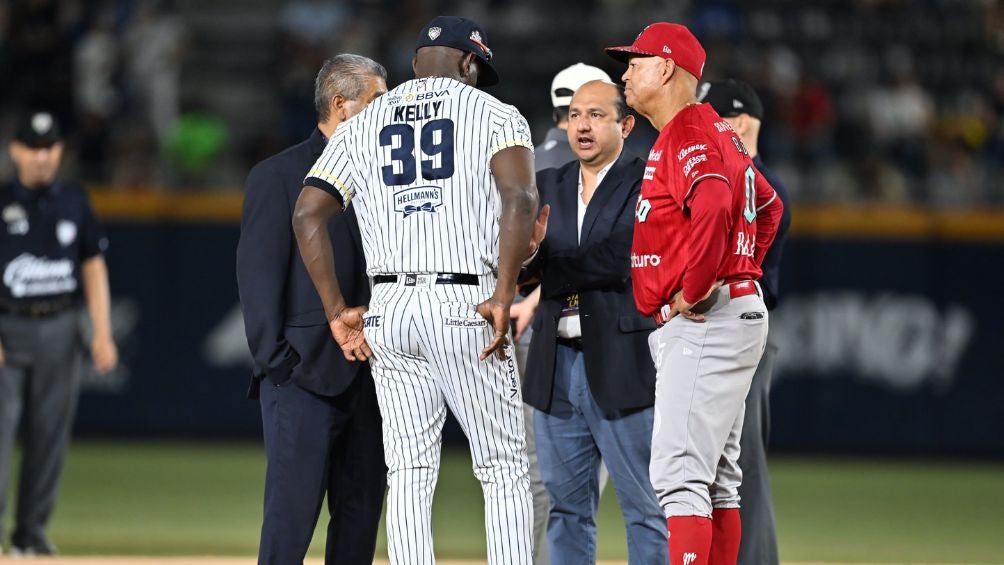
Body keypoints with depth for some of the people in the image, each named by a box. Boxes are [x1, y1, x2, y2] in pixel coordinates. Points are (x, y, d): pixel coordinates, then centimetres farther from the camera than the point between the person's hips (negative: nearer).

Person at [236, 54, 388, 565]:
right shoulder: (278, 176, -2)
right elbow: (258, 276, -7)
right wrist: (273, 361, -14)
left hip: (368, 379, 6)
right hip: (305, 375, -6)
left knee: (361, 516, 7)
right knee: (291, 516, -9)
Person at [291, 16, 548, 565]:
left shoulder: (362, 125, 14)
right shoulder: (493, 114, 3)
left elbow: (307, 214, 3)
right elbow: (520, 199, -15)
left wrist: (337, 311, 6)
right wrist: (504, 297, -14)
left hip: (387, 313, 3)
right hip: (465, 307, -3)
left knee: (409, 474, 7)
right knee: (504, 469, 4)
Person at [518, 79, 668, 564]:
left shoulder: (647, 184, -3)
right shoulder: (547, 186, 15)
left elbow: (622, 259, -16)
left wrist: (543, 268, -10)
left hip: (623, 367, -6)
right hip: (555, 366, 6)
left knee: (645, 507, -3)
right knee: (567, 507, 10)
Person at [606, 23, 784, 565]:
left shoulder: (691, 134, -13)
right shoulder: (712, 132, 21)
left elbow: (714, 206, -33)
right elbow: (768, 206, 33)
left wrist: (695, 288, -25)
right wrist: (741, 272, 23)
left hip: (705, 321, -11)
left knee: (679, 474, -17)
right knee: (715, 478, 13)